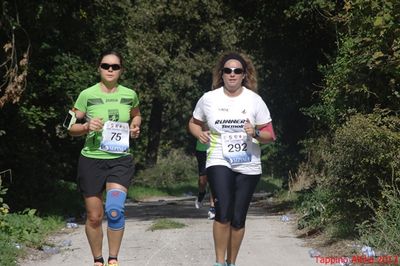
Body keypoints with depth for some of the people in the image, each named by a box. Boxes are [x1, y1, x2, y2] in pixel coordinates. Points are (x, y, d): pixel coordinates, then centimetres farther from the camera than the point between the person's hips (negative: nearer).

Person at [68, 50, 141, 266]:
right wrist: (87, 126, -19)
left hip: (121, 160, 0)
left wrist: (134, 127, 3)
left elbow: (136, 115, 24)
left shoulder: (129, 95, 3)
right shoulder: (87, 95, -5)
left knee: (115, 210, -21)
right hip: (91, 160, 0)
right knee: (94, 216, 6)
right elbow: (72, 128, 1)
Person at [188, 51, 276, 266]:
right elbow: (194, 123, 16)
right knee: (223, 213, -20)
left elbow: (270, 135, 2)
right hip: (219, 163, -1)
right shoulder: (209, 99, 0)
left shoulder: (254, 100, -1)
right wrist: (199, 134, -5)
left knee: (238, 219, 7)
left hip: (248, 167, 1)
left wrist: (256, 134, -19)